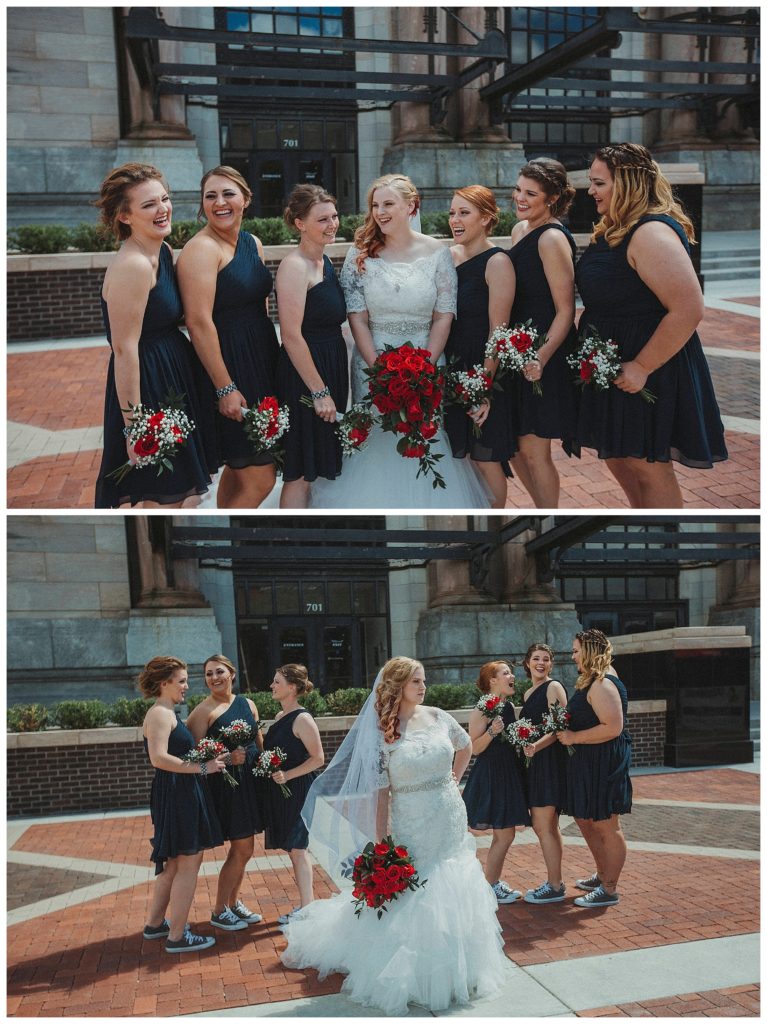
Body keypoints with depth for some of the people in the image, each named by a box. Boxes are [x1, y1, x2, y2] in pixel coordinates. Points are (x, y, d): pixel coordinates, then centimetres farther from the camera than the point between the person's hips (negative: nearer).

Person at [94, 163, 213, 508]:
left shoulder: (164, 251, 6)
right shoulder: (132, 265, -23)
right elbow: (124, 349, -24)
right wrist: (133, 424, -23)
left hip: (175, 375, 10)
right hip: (148, 382, -10)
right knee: (165, 498, 1)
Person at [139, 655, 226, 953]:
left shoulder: (167, 713, 15)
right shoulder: (159, 714, -16)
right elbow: (159, 758, -27)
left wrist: (207, 760, 8)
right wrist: (201, 768, -24)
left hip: (180, 794, 10)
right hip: (176, 793, -10)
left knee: (174, 862, 19)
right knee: (189, 862, -4)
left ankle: (156, 923, 30)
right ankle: (176, 936, 2)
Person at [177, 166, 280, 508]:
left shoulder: (253, 243, 10)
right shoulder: (201, 248, -16)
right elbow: (199, 323, -21)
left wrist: (273, 352, 16)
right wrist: (225, 388, -22)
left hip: (262, 360, 9)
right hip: (227, 365, -9)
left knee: (239, 467, 16)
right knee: (259, 479, -6)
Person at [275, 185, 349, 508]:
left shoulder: (324, 260, 11)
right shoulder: (295, 266, -18)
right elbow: (291, 336, -22)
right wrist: (319, 392, -21)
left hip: (331, 368, 9)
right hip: (304, 373, -9)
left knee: (316, 465, 18)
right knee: (300, 472, -2)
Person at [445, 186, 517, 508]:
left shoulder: (497, 262, -13)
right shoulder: (449, 256, 7)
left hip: (482, 370, -7)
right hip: (450, 370, 7)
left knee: (486, 460, 3)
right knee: (453, 455, 14)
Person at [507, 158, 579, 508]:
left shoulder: (552, 238, -16)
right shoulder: (519, 230, 11)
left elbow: (565, 310, -18)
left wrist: (541, 358, -26)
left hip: (544, 358, -9)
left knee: (533, 450, -1)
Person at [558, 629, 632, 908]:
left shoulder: (602, 685, -19)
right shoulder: (590, 682, 14)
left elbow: (612, 728, -28)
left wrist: (574, 737, -21)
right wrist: (566, 731, 7)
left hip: (604, 761, -11)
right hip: (588, 761, 11)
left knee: (606, 825, -2)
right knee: (585, 820, 19)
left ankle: (609, 889, 7)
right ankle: (602, 876, 33)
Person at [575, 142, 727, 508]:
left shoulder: (652, 234, -22)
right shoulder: (615, 230, 9)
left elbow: (689, 309, -29)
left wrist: (642, 367, -25)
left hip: (647, 369, -10)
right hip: (611, 363, 10)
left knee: (647, 463, 0)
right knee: (617, 456, 18)